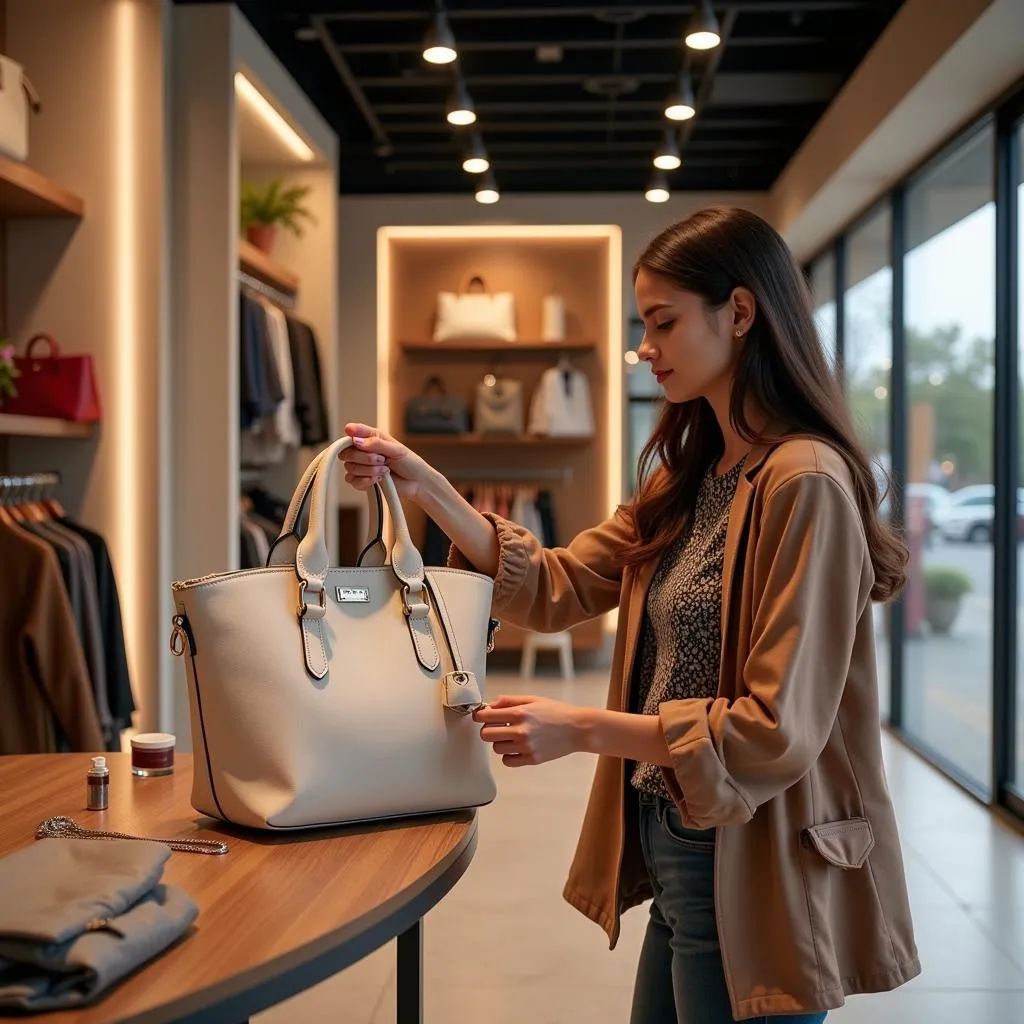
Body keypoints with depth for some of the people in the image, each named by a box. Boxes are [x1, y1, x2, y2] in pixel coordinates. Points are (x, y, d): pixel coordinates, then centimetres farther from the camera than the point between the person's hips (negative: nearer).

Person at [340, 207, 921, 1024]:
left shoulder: (804, 483, -19)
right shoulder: (688, 479, 9)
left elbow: (778, 731, -22)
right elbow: (557, 588, 7)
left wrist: (584, 729, -22)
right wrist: (423, 485, 0)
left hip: (749, 881, -8)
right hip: (674, 856, 8)